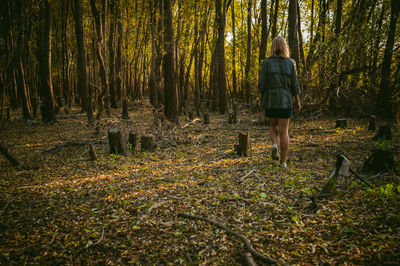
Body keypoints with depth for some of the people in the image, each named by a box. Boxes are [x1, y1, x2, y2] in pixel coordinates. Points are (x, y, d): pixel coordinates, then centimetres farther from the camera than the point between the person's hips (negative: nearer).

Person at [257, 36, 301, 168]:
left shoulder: (267, 62, -4)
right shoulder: (290, 63, -1)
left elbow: (262, 83, -6)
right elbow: (295, 85, 0)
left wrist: (260, 98, 5)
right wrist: (297, 101, 9)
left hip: (270, 100, 0)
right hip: (285, 101, 0)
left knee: (273, 124, 24)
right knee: (284, 131, 5)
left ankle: (274, 145, -2)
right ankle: (283, 161, 5)